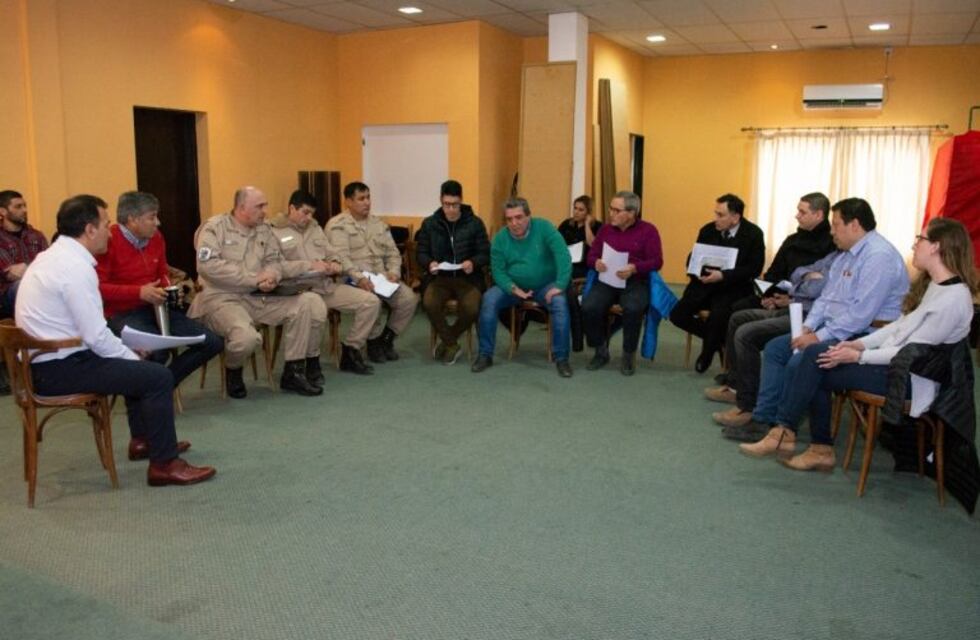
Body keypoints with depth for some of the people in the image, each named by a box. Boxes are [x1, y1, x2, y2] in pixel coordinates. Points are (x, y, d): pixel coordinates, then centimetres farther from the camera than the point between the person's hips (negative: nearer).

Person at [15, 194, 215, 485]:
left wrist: (128, 352, 11)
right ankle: (164, 464, -4)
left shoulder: (53, 256, 10)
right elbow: (97, 337, -23)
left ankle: (142, 439, 35)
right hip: (59, 369, -11)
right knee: (159, 376, -13)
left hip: (44, 361, 11)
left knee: (134, 363, 25)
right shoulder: (75, 267, -21)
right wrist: (133, 357, -7)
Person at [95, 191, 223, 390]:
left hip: (156, 308, 8)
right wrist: (139, 292, -24)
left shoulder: (156, 238, 8)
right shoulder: (109, 241, -15)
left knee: (213, 342, -2)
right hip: (122, 314, -8)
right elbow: (97, 288, -19)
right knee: (158, 351, -36)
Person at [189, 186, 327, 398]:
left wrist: (272, 277, -16)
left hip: (258, 297, 6)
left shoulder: (264, 229, 13)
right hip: (221, 298, -6)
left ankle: (293, 371, -2)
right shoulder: (215, 227, -5)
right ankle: (233, 371, 2)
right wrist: (255, 278, -18)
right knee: (246, 337, -36)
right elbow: (207, 265, -18)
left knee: (310, 302, -10)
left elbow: (274, 261, 12)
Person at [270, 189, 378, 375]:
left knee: (371, 301, -7)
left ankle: (350, 351, 4)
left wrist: (335, 263, -1)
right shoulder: (274, 233, -1)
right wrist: (311, 265, -17)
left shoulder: (315, 228, 22)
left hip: (327, 286, 7)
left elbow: (331, 253, 24)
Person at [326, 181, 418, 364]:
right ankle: (374, 342, -7)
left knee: (409, 299, -17)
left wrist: (393, 271, -6)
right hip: (354, 280, -6)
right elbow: (341, 257, -16)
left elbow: (393, 252, 15)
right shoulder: (338, 225, -4)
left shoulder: (378, 223, 17)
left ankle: (386, 339, 4)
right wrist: (359, 278, -29)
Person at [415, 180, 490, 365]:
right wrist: (429, 263, -14)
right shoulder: (429, 224, 7)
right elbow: (420, 253, 9)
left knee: (471, 308, -31)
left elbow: (486, 254, 3)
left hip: (468, 278, -1)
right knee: (429, 304, -32)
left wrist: (473, 263, -19)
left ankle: (447, 341, 0)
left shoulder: (475, 223, 3)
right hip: (439, 277, 1)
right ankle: (452, 344, -7)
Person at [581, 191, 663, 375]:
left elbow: (657, 261, -5)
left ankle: (629, 355, -11)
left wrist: (634, 268, -23)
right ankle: (601, 351, -1)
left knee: (633, 309, -36)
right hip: (607, 281, 3)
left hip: (635, 282, -3)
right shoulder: (605, 229, 13)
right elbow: (591, 255, 12)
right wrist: (596, 263, -13)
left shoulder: (648, 230, 2)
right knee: (588, 307, -26)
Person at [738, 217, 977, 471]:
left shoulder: (954, 298, -19)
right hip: (892, 357, 9)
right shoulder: (931, 284, 12)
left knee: (816, 366, -17)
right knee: (815, 354, -9)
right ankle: (821, 448, -6)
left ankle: (784, 432, -4)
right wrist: (859, 343, 1)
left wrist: (859, 356, -20)